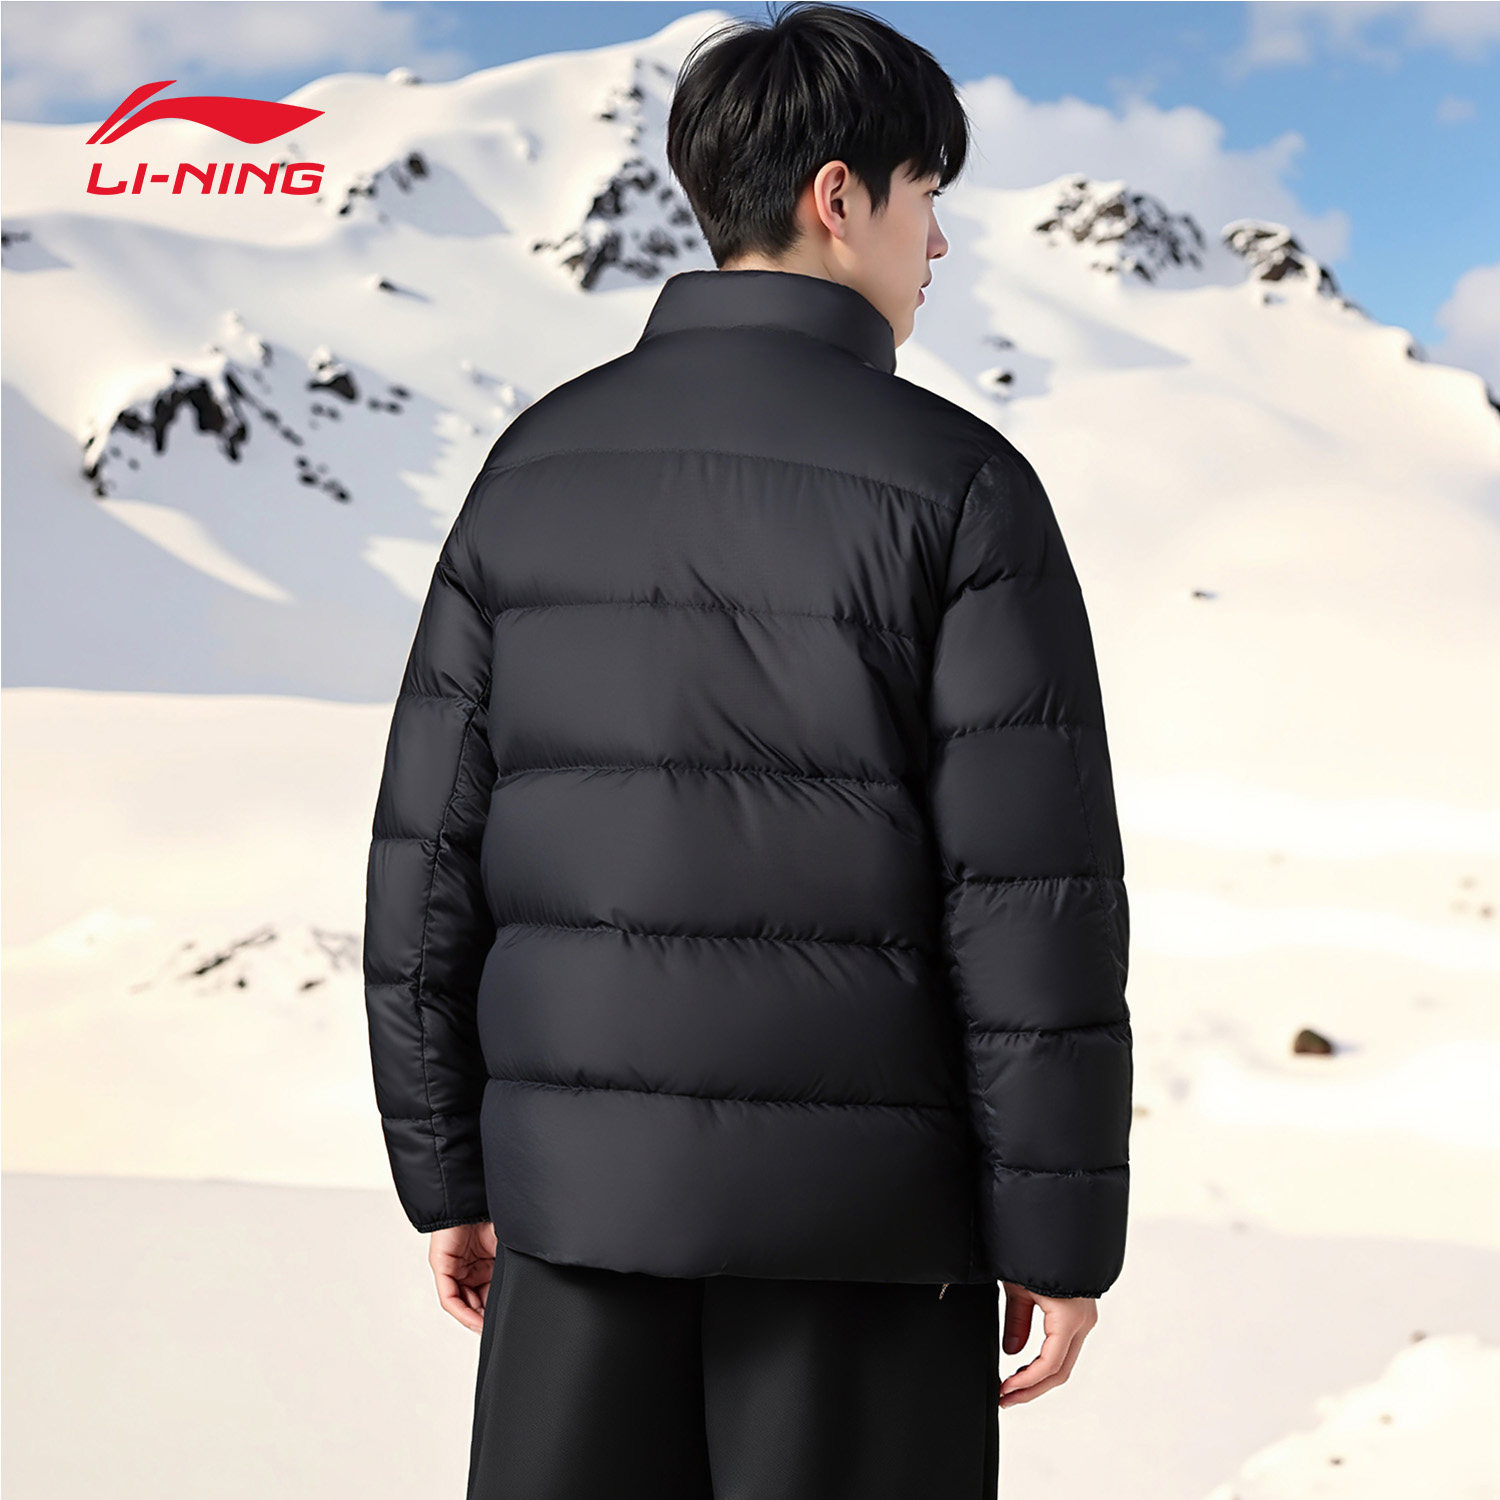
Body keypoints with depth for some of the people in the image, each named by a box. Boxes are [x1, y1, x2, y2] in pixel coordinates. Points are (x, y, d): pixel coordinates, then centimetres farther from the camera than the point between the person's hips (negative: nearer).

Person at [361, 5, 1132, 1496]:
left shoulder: (536, 462, 5)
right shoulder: (954, 486, -9)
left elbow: (427, 848, 5)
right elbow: (1034, 895, -13)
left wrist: (446, 1172, 13)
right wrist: (1061, 1235, -4)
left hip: (582, 1182, 4)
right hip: (854, 1205, -4)